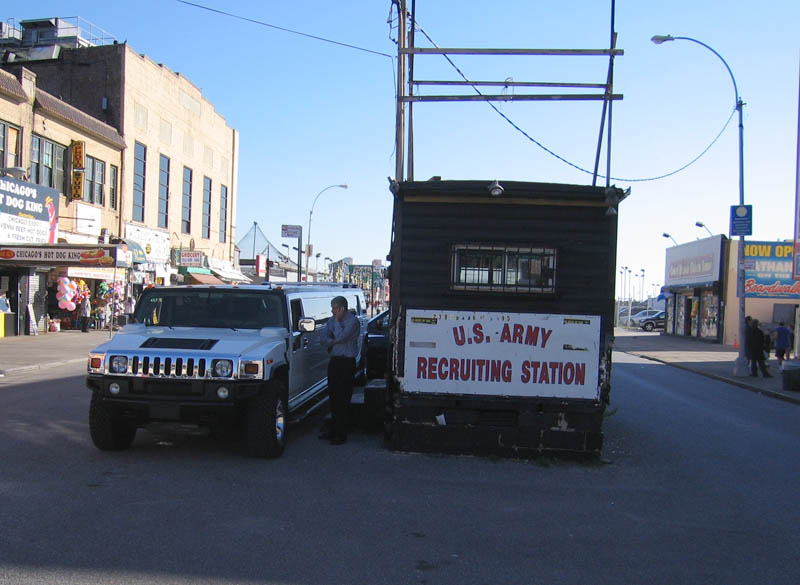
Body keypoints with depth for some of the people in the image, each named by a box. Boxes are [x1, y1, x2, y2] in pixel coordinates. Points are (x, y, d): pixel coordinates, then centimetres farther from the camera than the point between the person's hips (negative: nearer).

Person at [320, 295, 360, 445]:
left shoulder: (353, 321, -10)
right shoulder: (331, 320, 13)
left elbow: (341, 337, -21)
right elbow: (325, 339, 7)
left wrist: (337, 321, -9)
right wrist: (334, 341, -13)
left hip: (346, 363, -7)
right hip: (334, 361, 7)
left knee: (343, 399, -6)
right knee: (333, 397, 13)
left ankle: (341, 434, 0)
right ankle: (334, 429, 24)